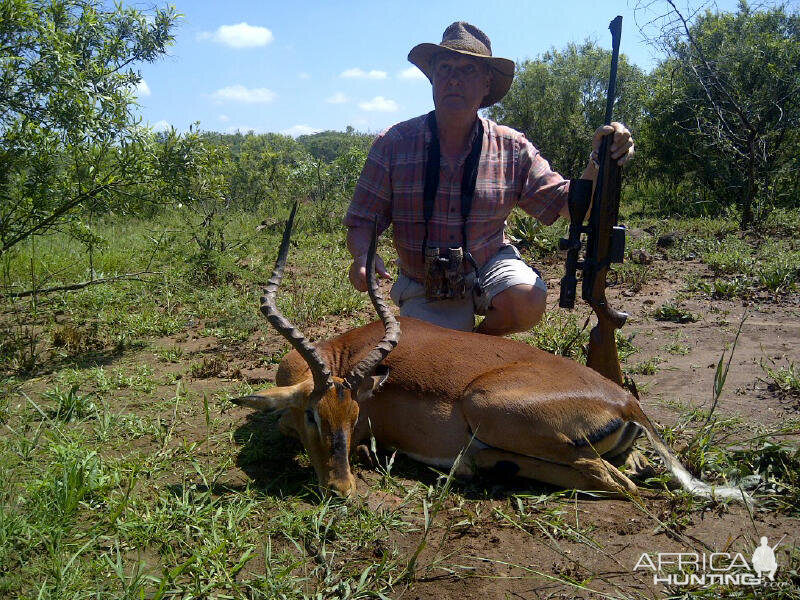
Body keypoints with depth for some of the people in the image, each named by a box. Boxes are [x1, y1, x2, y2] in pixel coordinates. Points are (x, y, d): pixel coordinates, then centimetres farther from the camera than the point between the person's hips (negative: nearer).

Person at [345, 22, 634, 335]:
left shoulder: (512, 148, -6)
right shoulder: (393, 144, -10)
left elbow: (567, 204, -4)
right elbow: (362, 222, -8)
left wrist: (598, 162, -23)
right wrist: (363, 256, -31)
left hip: (489, 267, 1)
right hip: (424, 287, 0)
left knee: (528, 301, -29)